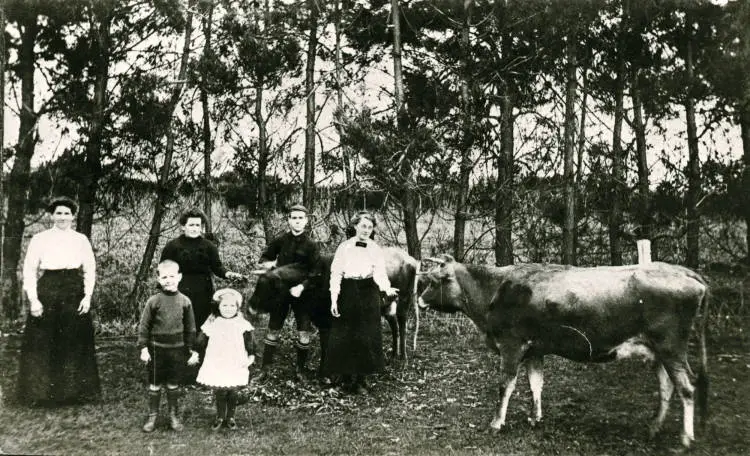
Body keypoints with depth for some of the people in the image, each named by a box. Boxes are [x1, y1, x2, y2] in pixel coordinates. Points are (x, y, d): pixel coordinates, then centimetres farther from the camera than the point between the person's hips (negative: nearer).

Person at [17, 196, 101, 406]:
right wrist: (33, 299, -8)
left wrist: (87, 296, -4)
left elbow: (90, 270, 7)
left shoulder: (81, 240, 7)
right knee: (43, 343, 1)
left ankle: (74, 392, 16)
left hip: (74, 294, 1)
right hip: (47, 291, -1)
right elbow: (29, 270, 1)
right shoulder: (40, 239, 2)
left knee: (74, 342, 5)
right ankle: (41, 392, 13)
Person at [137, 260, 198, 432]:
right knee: (154, 385, 9)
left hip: (178, 349, 1)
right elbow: (144, 326, -2)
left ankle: (174, 416, 26)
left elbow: (190, 328, 5)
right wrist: (143, 348, -6)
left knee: (174, 385, 11)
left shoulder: (185, 301, -2)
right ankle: (152, 416, 23)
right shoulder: (153, 301, -7)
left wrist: (192, 350, 5)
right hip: (157, 348, -1)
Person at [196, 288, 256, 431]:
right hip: (216, 367, 1)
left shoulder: (242, 324, -2)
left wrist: (251, 356, -10)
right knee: (219, 393, 6)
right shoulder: (212, 323, 1)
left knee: (233, 393, 8)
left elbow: (249, 343, 0)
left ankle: (230, 417, 27)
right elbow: (200, 341, 8)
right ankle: (219, 417, 24)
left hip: (235, 367, 0)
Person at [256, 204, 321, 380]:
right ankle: (265, 367, 14)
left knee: (303, 332, 1)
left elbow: (315, 271, -13)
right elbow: (264, 258, 12)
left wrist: (302, 286, -27)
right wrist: (267, 263, -11)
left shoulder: (311, 245, -6)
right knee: (273, 329, 5)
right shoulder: (280, 241, 0)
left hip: (301, 292, -2)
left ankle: (301, 368, 17)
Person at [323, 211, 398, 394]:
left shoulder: (376, 249, 3)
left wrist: (387, 288, -27)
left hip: (369, 295, 1)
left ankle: (361, 379, 11)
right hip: (348, 293, -1)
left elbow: (380, 274, -6)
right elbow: (336, 274, 0)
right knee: (345, 336, 0)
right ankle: (346, 377, 14)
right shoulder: (344, 247, 1)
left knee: (367, 337, 1)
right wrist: (334, 299, -8)